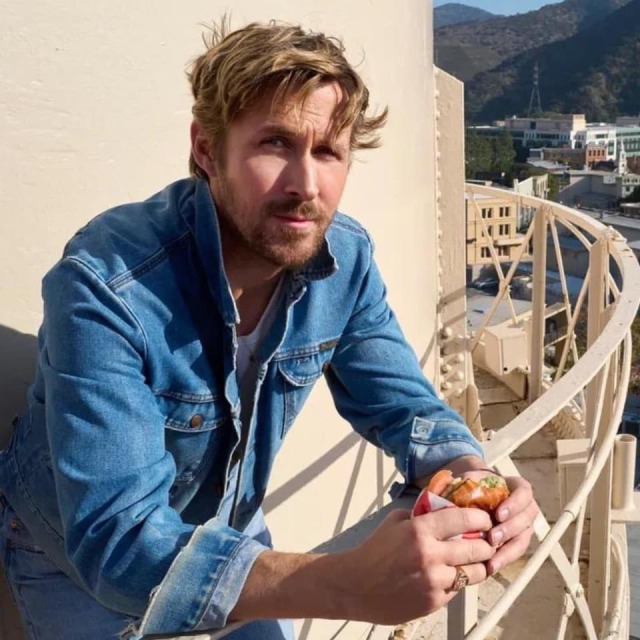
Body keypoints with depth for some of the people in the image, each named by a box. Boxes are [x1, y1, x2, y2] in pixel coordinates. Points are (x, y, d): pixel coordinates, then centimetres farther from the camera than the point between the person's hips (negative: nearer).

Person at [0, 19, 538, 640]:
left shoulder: (346, 259, -18)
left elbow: (404, 407, -9)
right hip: (81, 563, -4)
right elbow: (116, 540, -40)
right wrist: (351, 583, -53)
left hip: (230, 535, 4)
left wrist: (471, 478, -33)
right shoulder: (105, 287, -36)